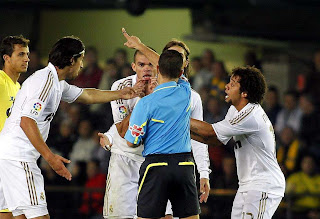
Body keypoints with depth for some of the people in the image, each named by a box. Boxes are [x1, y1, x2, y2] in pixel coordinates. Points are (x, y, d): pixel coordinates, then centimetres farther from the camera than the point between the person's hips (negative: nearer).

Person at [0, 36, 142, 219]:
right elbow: (26, 121, -22)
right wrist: (50, 156, -22)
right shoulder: (45, 80, -14)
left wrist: (120, 94, 36)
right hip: (18, 156, -10)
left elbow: (86, 96, 33)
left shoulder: (57, 83, 17)